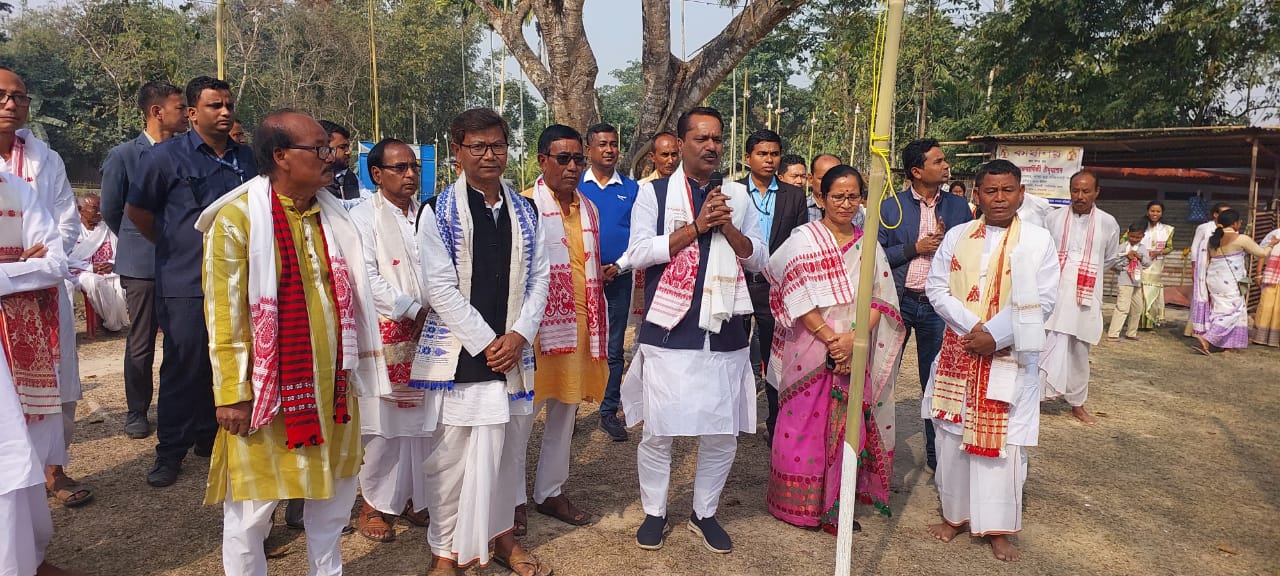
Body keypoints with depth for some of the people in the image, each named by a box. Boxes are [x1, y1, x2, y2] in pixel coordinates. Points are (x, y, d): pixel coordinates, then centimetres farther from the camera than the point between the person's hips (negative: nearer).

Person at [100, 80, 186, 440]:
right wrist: (137, 239, 15)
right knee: (141, 342, 8)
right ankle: (136, 412, 23)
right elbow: (110, 211, 7)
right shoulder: (123, 156, -3)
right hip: (143, 263, -1)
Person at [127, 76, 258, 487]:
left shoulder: (245, 158, 9)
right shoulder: (167, 156, -4)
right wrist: (173, 246, 10)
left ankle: (210, 438, 26)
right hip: (186, 285, -4)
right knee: (183, 368, 1)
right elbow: (137, 210, 5)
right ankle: (170, 452, 14)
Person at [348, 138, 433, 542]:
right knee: (384, 423, 1)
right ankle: (374, 506, 16)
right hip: (386, 333, -4)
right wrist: (414, 310, -12)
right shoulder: (364, 216, -2)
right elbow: (368, 280, -10)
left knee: (422, 419, 8)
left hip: (429, 332, 4)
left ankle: (414, 498, 22)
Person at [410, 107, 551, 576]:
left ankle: (501, 535, 31)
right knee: (451, 455, 3)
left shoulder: (524, 212, 9)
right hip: (459, 353, -3)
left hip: (511, 350, 4)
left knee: (503, 449, 13)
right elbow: (440, 287, -10)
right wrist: (486, 344, -12)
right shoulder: (439, 211, -4)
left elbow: (539, 277, 7)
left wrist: (519, 335, -6)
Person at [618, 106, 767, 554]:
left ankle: (704, 513, 30)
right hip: (669, 332, -3)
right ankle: (654, 513, 28)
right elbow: (638, 254, -11)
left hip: (725, 332, 3)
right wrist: (696, 226, -16)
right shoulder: (655, 193, 0)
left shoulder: (738, 195, 9)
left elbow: (758, 258, 7)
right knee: (658, 431, 6)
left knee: (723, 433, 10)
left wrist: (728, 227, -11)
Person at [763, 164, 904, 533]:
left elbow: (880, 299, 3)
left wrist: (854, 339, -11)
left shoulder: (867, 244, 9)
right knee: (806, 424, 2)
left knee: (847, 427, 8)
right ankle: (798, 504, 17)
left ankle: (836, 504, 23)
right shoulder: (804, 240, -4)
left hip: (855, 354, 4)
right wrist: (831, 339, -15)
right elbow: (799, 299, -11)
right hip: (810, 351, -4)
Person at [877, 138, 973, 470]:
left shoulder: (958, 208, 5)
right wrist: (915, 248, -14)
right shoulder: (891, 208, -1)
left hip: (938, 305, 2)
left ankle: (936, 452, 22)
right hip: (898, 301, -1)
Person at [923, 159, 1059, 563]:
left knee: (1004, 440, 0)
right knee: (952, 435, 8)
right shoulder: (957, 237, 6)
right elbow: (937, 288, 1)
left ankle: (998, 528, 14)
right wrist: (972, 326, -12)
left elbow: (1043, 299, -6)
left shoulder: (1038, 240, 0)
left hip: (1009, 355, -2)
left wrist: (995, 334, -14)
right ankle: (954, 514, 24)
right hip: (958, 350, 2)